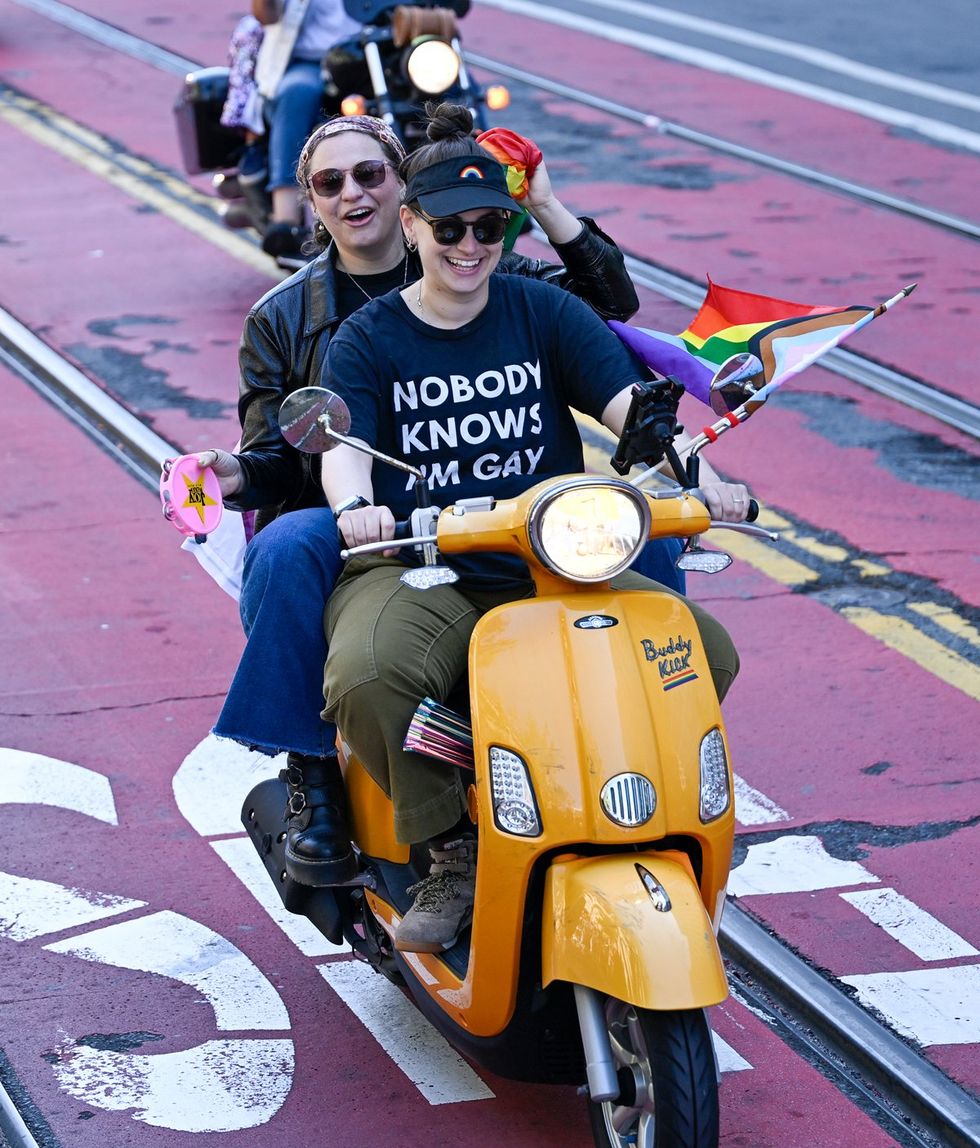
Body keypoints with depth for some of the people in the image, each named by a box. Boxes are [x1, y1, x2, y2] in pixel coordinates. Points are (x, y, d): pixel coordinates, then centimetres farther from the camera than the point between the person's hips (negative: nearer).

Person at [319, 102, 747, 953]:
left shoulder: (545, 313, 10)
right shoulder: (366, 340, 7)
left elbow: (628, 404, -3)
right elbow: (345, 447, -8)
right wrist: (356, 507, -33)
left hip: (557, 564, 2)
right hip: (420, 571, -2)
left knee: (704, 650, -20)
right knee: (364, 678, -35)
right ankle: (452, 849, -12)